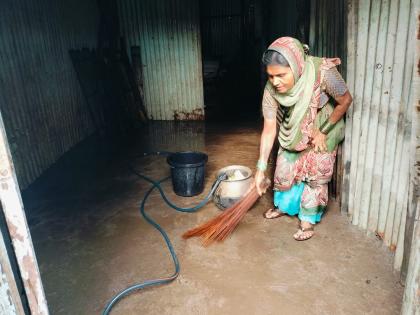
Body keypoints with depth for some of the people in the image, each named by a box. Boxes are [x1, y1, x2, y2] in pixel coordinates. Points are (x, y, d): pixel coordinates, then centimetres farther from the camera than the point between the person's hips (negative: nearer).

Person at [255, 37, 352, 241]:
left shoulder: (322, 72, -38)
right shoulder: (271, 89, -28)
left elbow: (345, 101, -19)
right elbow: (269, 129, -22)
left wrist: (323, 132, -16)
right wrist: (261, 168, -22)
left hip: (324, 127, -3)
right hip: (294, 132, 3)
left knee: (316, 175, 1)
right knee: (284, 169, 8)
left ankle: (308, 220, 19)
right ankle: (283, 206, 35)